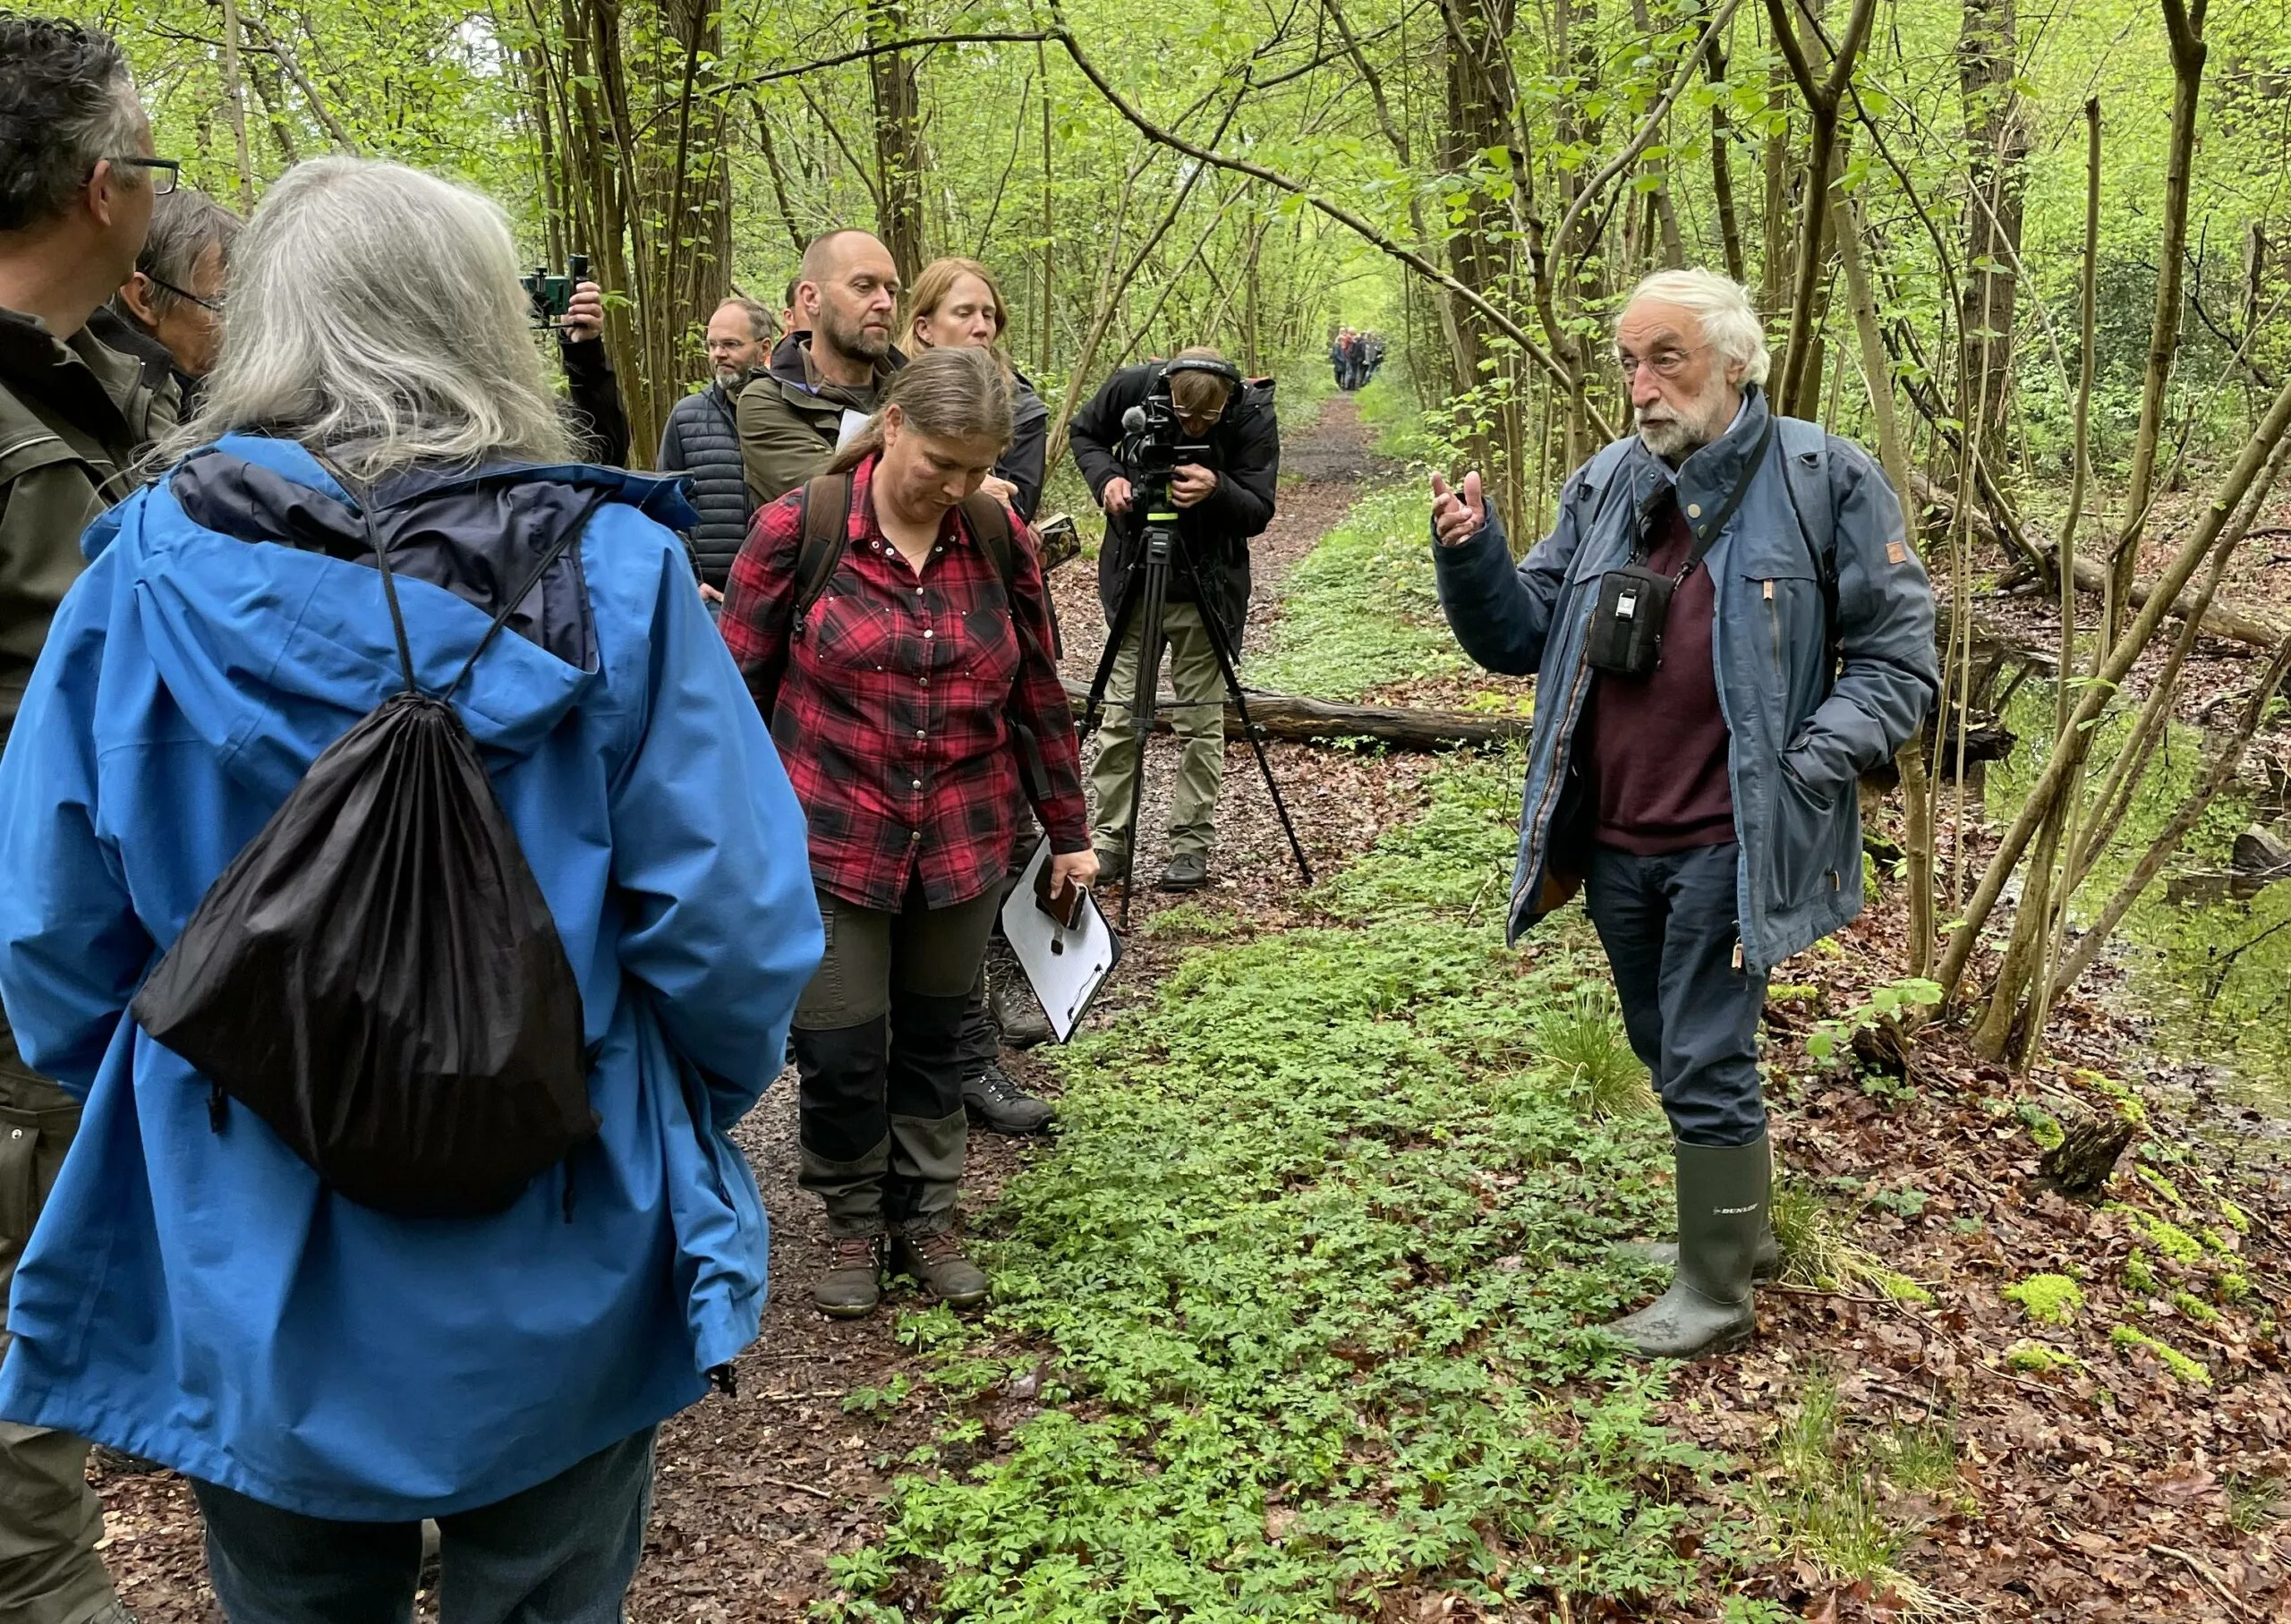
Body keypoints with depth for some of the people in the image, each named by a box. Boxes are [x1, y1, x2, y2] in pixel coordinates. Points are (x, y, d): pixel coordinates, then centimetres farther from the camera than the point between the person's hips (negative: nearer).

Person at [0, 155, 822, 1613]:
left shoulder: (145, 575, -10)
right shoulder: (609, 573, -16)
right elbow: (731, 914, -17)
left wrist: (147, 1103, 15)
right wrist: (697, 1101, 3)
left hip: (250, 1281, 2)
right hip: (552, 1281, -1)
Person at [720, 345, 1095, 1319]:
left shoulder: (1001, 539, 0)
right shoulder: (797, 528, -9)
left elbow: (1038, 694, 8)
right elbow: (737, 686, -3)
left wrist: (1068, 831, 11)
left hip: (963, 845, 3)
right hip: (831, 840, -2)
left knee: (931, 1039, 13)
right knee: (840, 1051, 0)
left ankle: (923, 1222, 32)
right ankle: (854, 1229, 25)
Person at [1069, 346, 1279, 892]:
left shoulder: (1253, 416, -17)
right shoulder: (1132, 386, -12)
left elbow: (1259, 512, -15)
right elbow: (1085, 433, 7)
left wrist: (1217, 490, -35)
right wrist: (1106, 478, -13)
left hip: (1206, 586, -2)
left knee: (1201, 718, 2)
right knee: (1121, 712, 4)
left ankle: (1192, 846, 11)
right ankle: (1109, 838, 13)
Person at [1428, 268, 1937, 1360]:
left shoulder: (1825, 483, -7)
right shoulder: (1604, 487, 7)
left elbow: (1898, 662, -5)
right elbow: (1519, 636, 8)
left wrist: (1798, 770, -17)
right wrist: (1470, 554, -11)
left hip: (1730, 843, -6)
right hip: (1615, 842, 6)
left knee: (1707, 1068, -1)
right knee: (1670, 1057, 19)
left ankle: (1713, 1294, 17)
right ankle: (1742, 1225, 41)